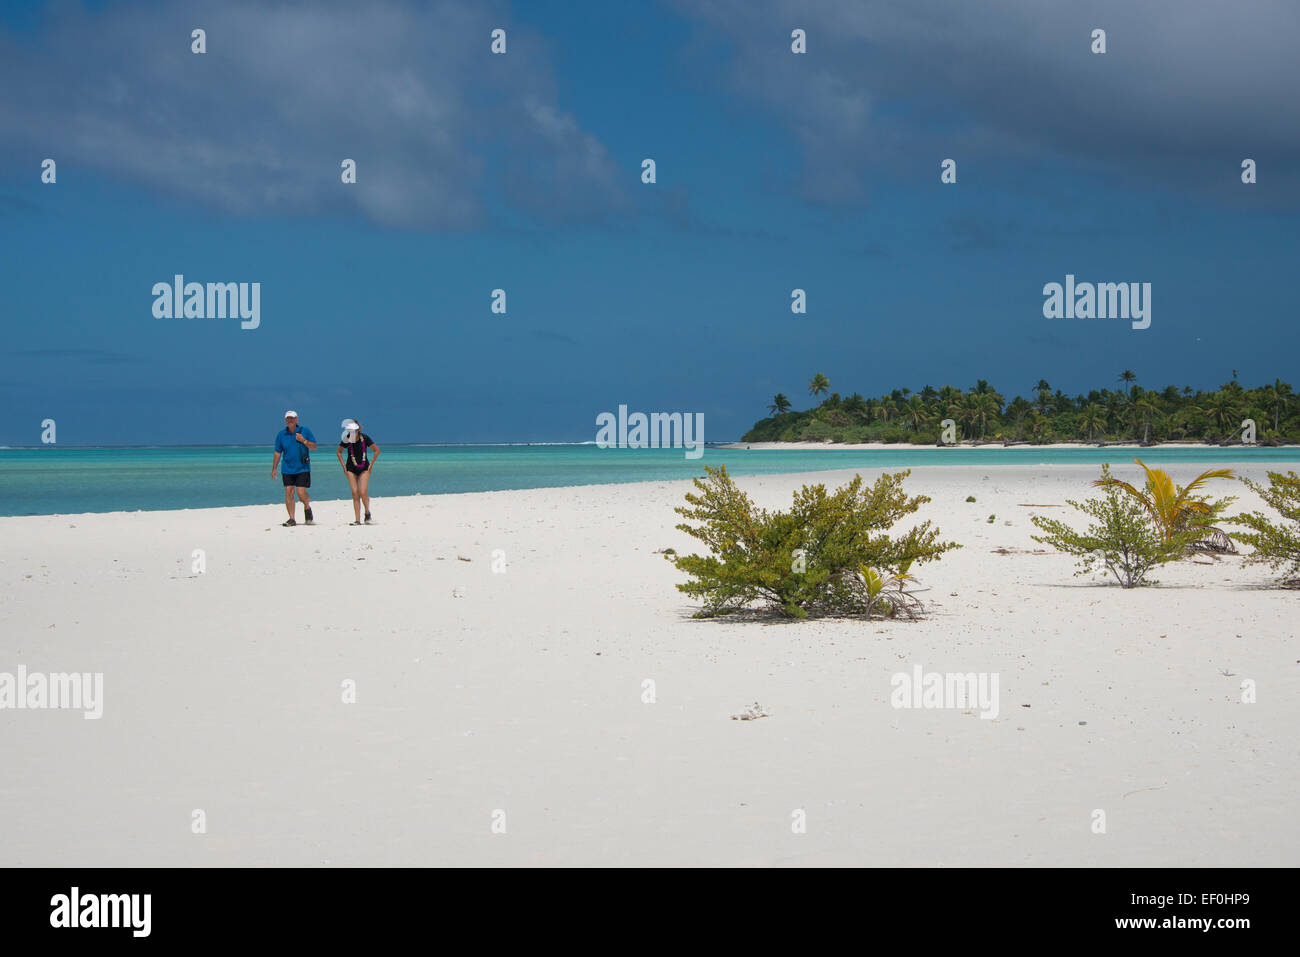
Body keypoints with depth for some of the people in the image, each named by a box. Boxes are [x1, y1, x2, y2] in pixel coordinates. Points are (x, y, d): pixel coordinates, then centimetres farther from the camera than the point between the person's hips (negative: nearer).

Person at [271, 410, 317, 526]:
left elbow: (314, 446, 3)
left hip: (302, 468, -2)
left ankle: (307, 508, 22)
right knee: (288, 493, -2)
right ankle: (291, 519, 4)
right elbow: (277, 453, 10)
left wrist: (303, 440, -14)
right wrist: (274, 469, 6)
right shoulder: (281, 434, 6)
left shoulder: (304, 431, 1)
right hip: (287, 469, 2)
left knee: (301, 493, -10)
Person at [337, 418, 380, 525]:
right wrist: (343, 465, 3)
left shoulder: (364, 438, -13)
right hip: (351, 469, 2)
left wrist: (371, 464, -4)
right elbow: (338, 452, 10)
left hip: (364, 468, -2)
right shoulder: (346, 440, -9)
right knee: (355, 493, -4)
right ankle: (357, 520, 0)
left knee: (363, 493, -14)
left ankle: (367, 512, 14)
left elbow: (377, 450, -2)